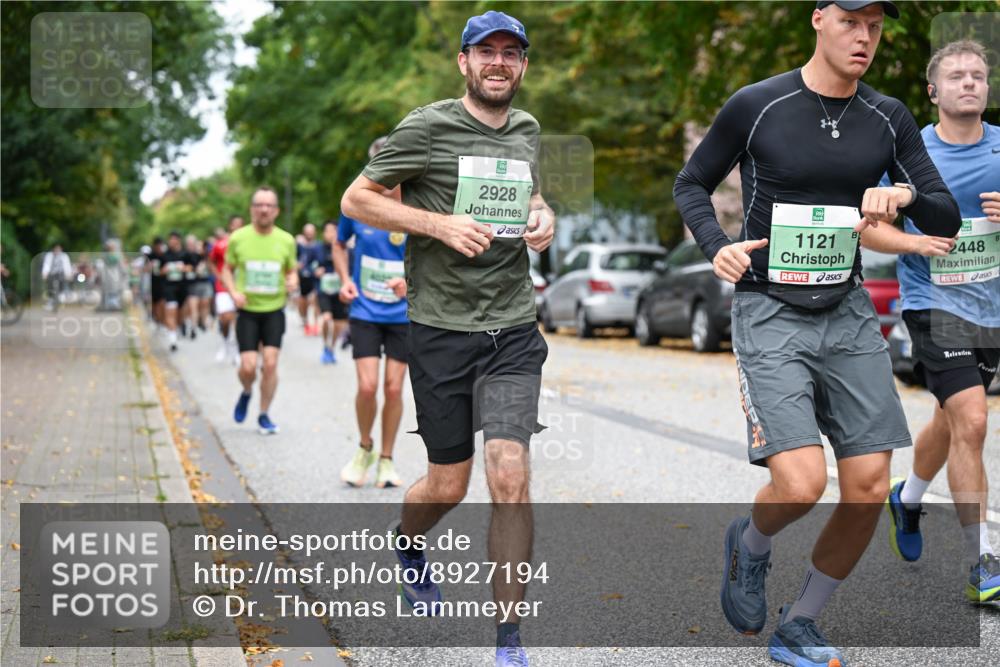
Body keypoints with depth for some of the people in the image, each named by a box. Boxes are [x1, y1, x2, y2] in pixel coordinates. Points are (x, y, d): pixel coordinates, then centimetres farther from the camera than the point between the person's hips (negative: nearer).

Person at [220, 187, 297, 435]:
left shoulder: (286, 240, 0)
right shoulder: (238, 238, -3)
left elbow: (292, 271, 12)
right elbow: (227, 270, 8)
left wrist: (292, 282, -11)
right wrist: (234, 292, -10)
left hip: (274, 310, 1)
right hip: (247, 311, -1)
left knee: (270, 363, -7)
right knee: (248, 366, -8)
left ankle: (264, 416, 10)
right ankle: (246, 393, 28)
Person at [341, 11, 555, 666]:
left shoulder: (528, 130, 11)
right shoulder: (428, 127, -5)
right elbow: (356, 199, -4)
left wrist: (542, 216, 8)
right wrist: (439, 223, -16)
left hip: (513, 329, 3)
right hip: (442, 328, -3)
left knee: (510, 477, -11)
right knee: (449, 483, 8)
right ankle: (407, 544, 46)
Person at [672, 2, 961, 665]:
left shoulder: (889, 119, 5)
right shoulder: (756, 106, -6)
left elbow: (947, 220, 6)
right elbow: (691, 184, 7)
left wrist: (906, 195, -16)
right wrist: (717, 246, -11)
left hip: (848, 312, 5)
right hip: (770, 313, -4)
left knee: (869, 489, 0)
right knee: (801, 484, -19)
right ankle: (751, 544, 18)